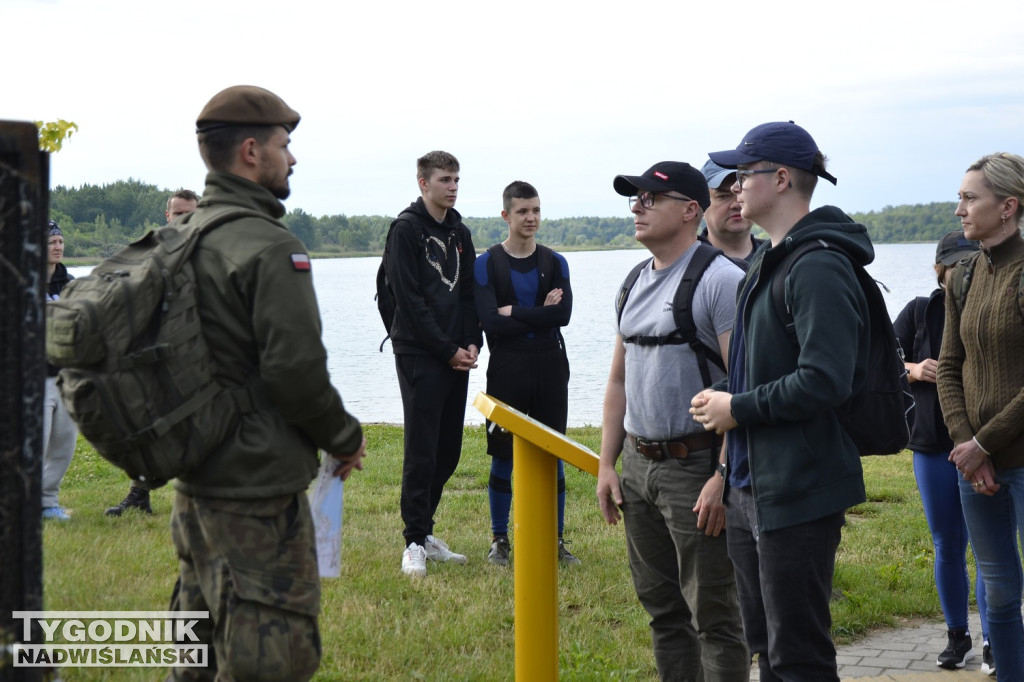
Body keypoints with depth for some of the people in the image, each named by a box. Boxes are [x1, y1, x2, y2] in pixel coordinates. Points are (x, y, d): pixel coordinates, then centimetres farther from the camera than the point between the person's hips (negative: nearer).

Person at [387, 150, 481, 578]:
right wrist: (448, 349, -12)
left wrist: (472, 342, 1)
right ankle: (415, 542, -1)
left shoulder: (459, 233, 15)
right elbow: (410, 299, -13)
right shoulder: (407, 229, -7)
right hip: (419, 355, -7)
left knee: (448, 451, 9)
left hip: (456, 357, 7)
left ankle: (425, 530, 20)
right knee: (422, 452, -6)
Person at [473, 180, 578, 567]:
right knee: (502, 458, 3)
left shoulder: (555, 263, 8)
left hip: (551, 368, 2)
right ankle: (499, 541, 14)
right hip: (507, 371, -2)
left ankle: (555, 541, 14)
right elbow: (490, 321, -14)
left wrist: (513, 311, -12)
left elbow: (563, 314, -9)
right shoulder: (486, 264, 0)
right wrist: (539, 314, -10)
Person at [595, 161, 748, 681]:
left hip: (694, 464, -8)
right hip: (638, 465, 8)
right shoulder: (636, 283, 14)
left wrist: (723, 476, -22)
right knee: (662, 608, 15)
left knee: (712, 613, -2)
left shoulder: (721, 279, -12)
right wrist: (607, 464, 14)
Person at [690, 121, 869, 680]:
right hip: (750, 486, 10)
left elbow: (824, 381, -27)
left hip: (798, 492, -10)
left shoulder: (819, 268, -18)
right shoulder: (765, 262, 15)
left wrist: (738, 409, -16)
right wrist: (725, 400, 7)